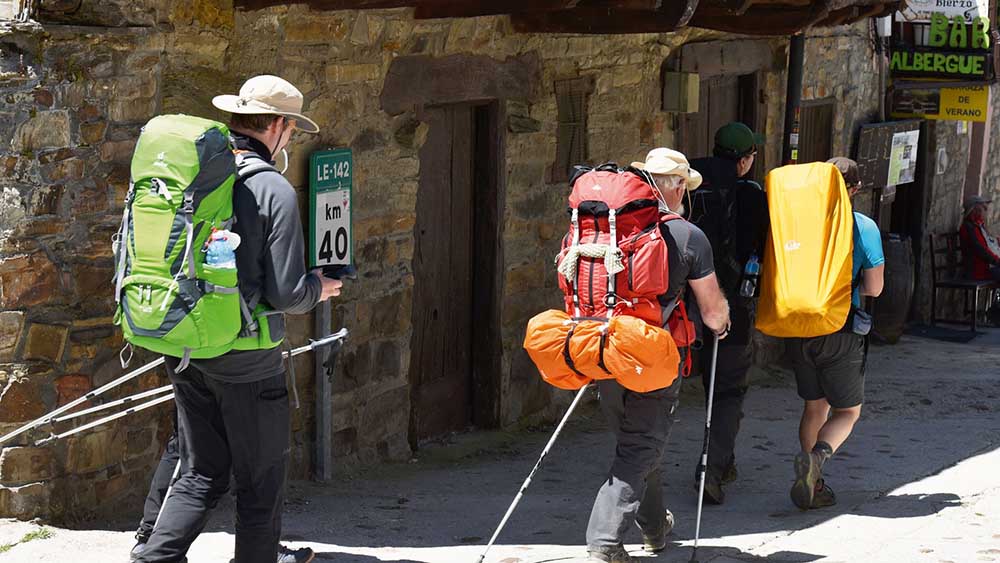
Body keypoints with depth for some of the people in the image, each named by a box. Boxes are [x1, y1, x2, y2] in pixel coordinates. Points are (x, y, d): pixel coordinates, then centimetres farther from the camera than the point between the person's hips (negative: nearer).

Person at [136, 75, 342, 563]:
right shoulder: (273, 190, -15)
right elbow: (286, 293, -17)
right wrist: (317, 287, 5)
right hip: (246, 358, -6)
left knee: (201, 475, 16)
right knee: (261, 483, 9)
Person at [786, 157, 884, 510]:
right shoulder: (863, 227, -7)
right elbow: (873, 288, -7)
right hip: (841, 333, -4)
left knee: (815, 407, 17)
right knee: (848, 411, 9)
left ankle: (815, 485, 15)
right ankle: (817, 456, -19)